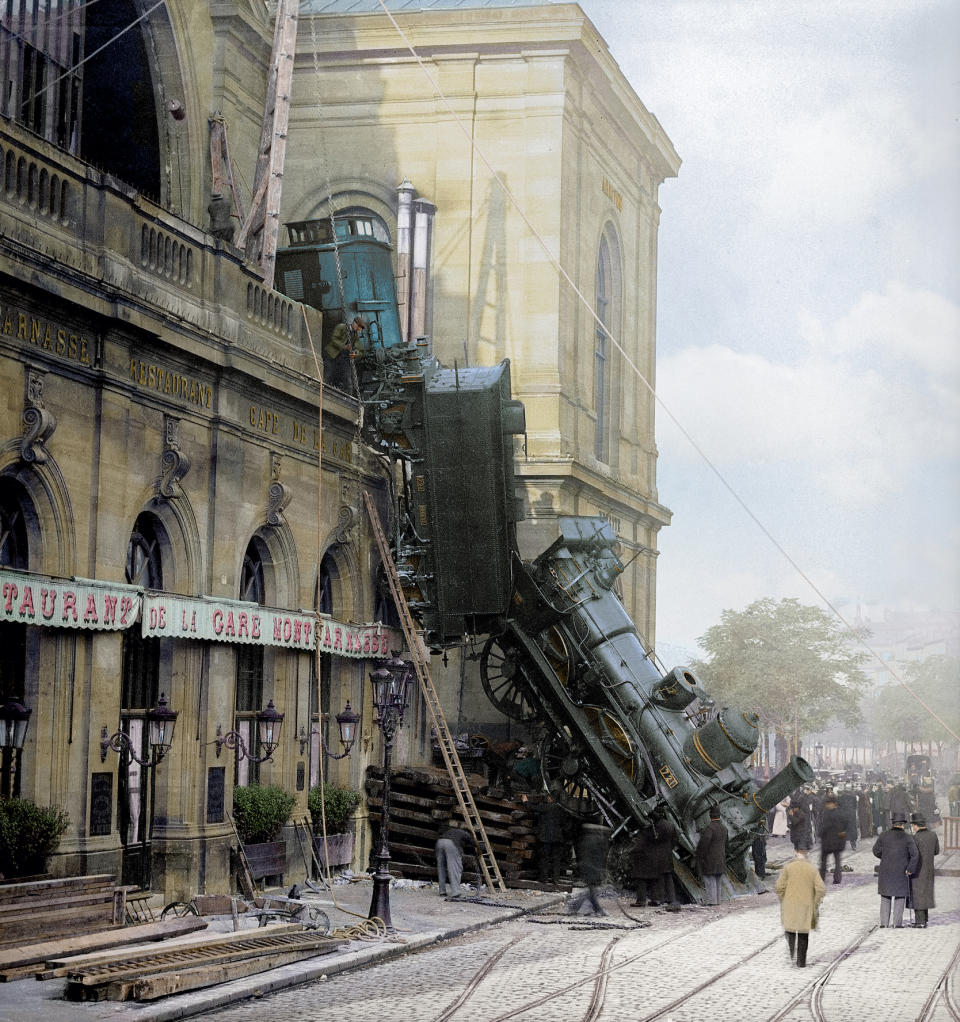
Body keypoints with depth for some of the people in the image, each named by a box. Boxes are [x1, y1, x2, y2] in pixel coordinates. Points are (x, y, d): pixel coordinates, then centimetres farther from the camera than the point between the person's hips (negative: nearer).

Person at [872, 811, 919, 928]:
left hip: (885, 871, 2)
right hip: (901, 872, -2)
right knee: (900, 896, 8)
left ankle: (884, 922, 10)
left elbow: (876, 851, 0)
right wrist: (910, 869, -6)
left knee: (885, 897, 13)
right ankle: (897, 923, 3)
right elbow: (915, 855, -15)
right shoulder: (907, 838, -8)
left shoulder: (884, 836, -3)